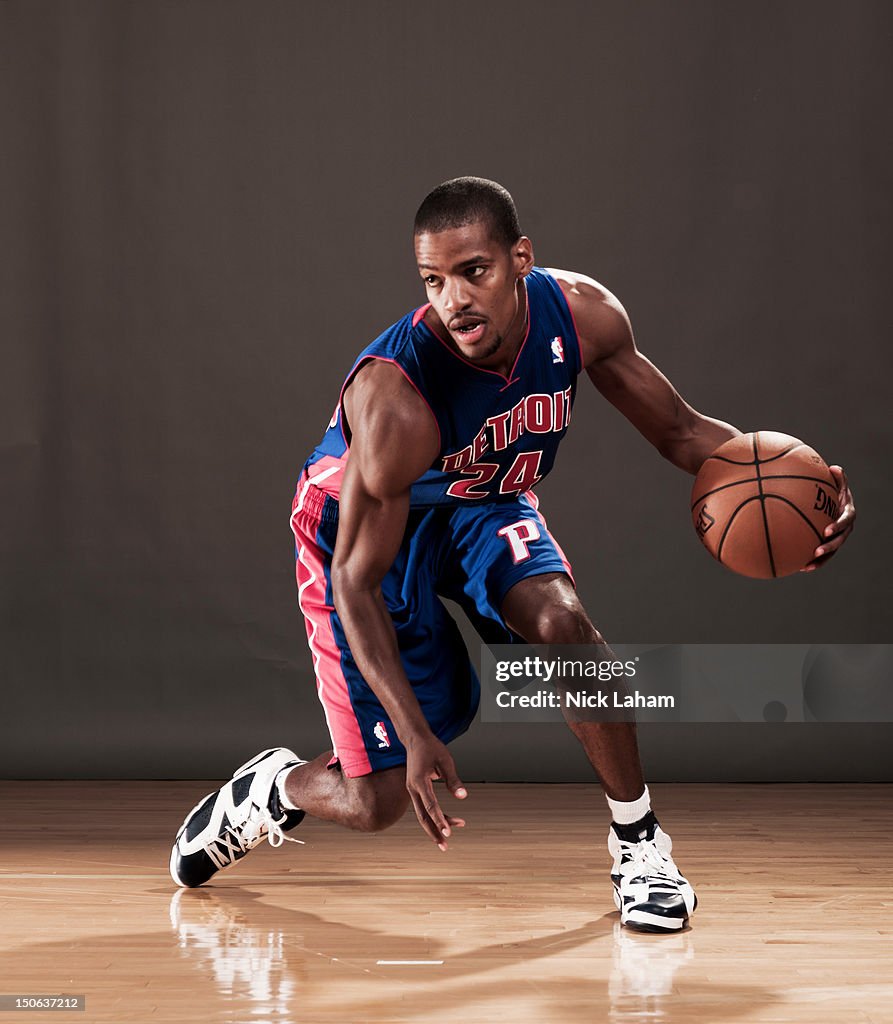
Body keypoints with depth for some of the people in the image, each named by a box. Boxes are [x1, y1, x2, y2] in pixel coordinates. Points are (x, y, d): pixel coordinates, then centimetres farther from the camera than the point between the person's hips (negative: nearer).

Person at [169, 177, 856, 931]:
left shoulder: (580, 314, -23)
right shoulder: (395, 396, -38)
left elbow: (679, 430, -8)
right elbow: (357, 581, -30)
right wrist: (416, 733, -37)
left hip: (483, 502, 4)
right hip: (364, 528, -4)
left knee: (562, 621, -28)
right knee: (379, 800, -5)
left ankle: (639, 843, -9)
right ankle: (271, 787, 31)